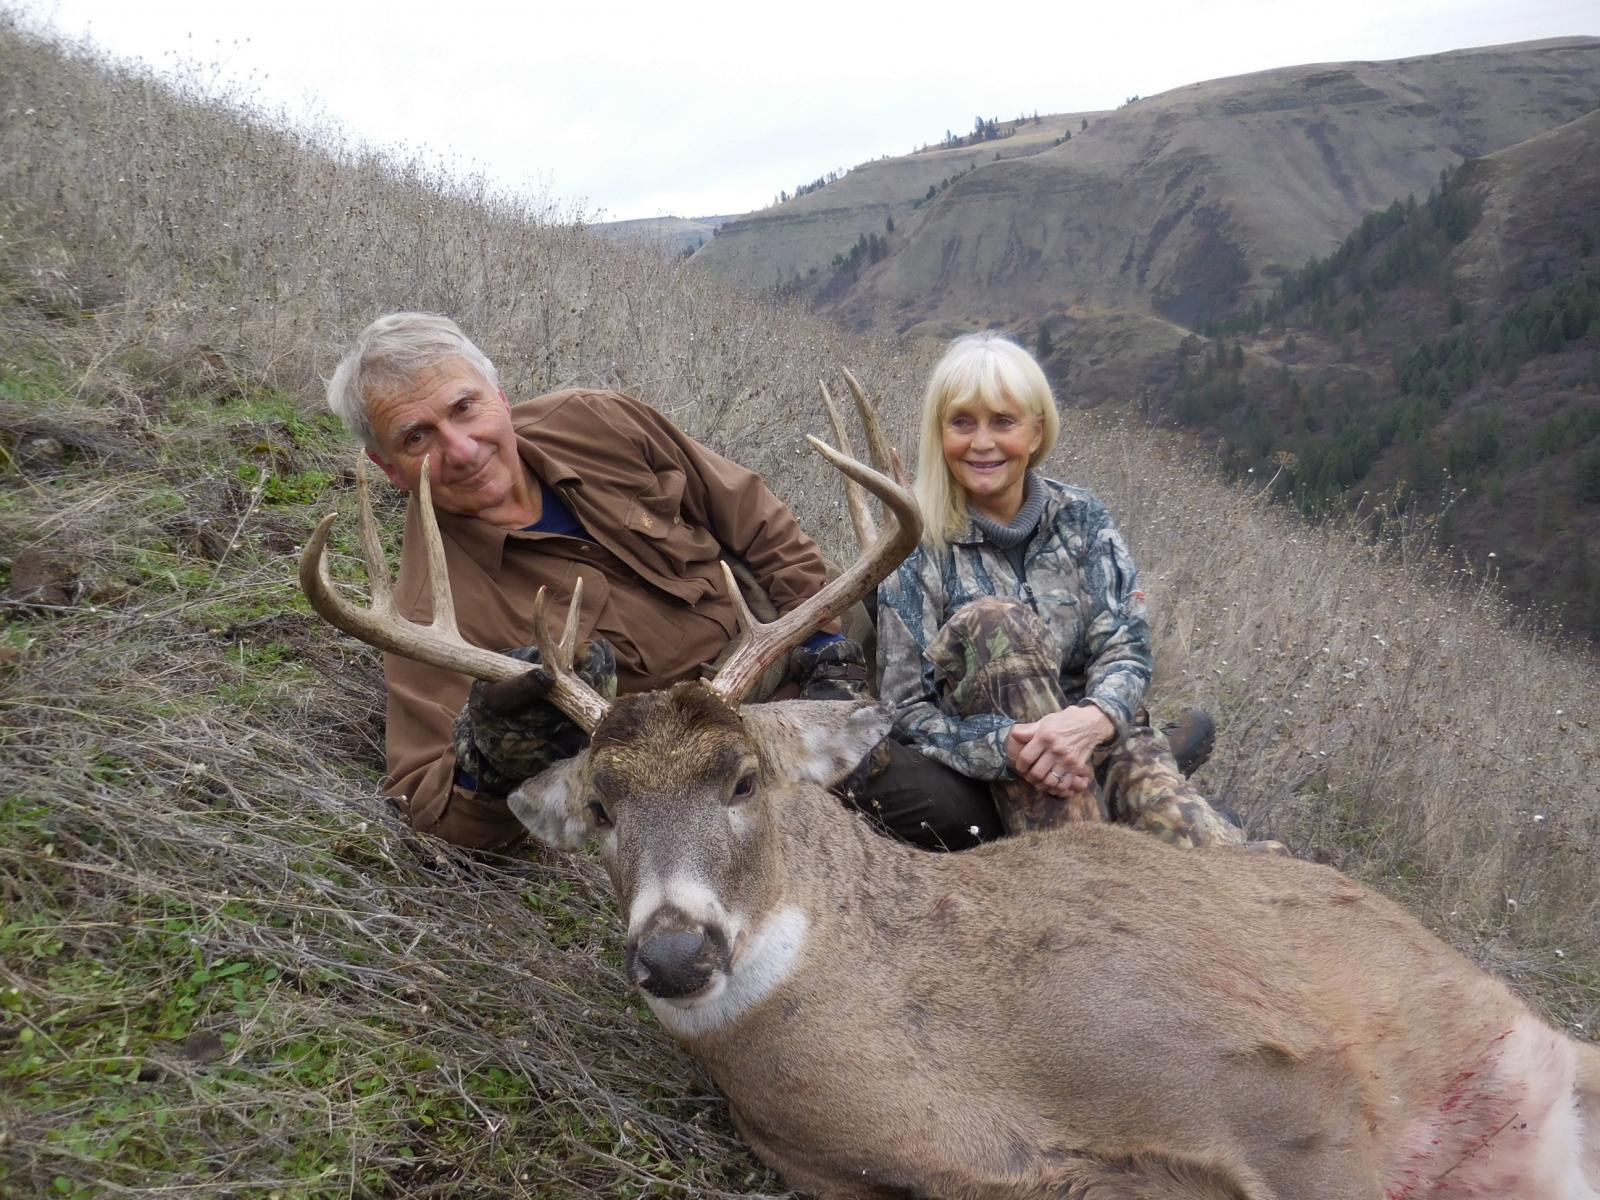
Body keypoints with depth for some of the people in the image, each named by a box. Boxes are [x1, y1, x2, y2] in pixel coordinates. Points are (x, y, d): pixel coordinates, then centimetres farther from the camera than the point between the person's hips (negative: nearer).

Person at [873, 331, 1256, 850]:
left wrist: (1092, 719, -29)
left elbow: (1127, 649, -4)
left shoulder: (1081, 519, 4)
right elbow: (909, 711, -9)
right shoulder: (917, 551, -4)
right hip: (991, 781, 0)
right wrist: (1010, 746, -29)